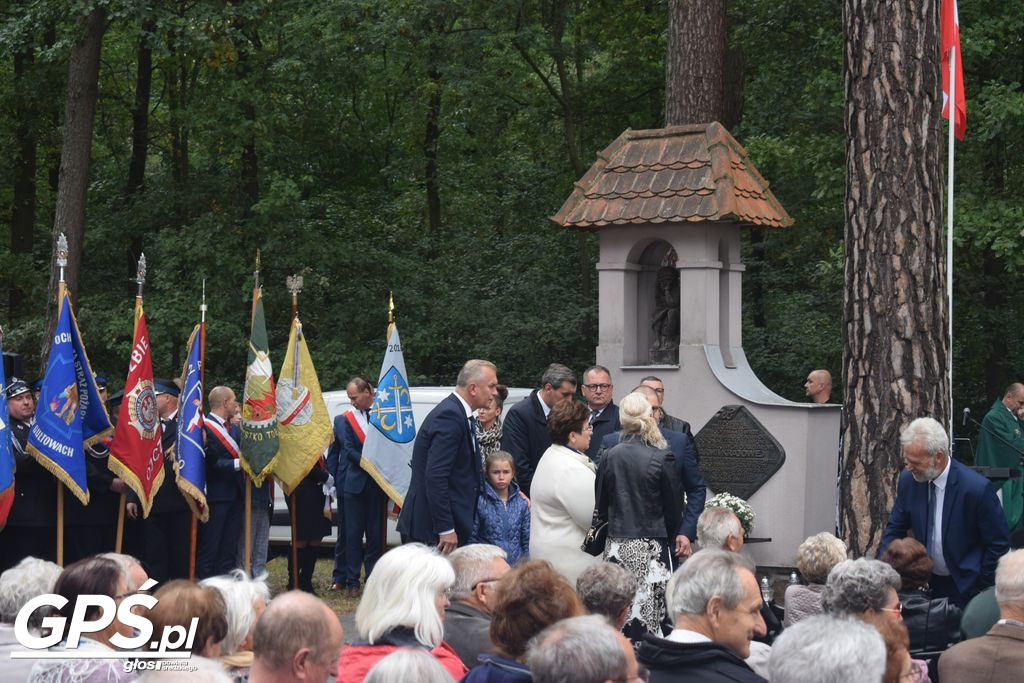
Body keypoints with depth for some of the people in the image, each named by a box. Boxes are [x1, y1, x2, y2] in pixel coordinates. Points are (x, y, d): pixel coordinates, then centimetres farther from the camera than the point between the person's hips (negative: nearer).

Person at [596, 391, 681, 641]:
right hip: (651, 546, -3)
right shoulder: (662, 459, -10)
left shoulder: (609, 457, -1)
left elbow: (601, 507, 7)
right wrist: (669, 537, 15)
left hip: (617, 545, 3)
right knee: (649, 613, -2)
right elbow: (673, 508, -1)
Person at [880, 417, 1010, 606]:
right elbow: (894, 530, 6)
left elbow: (999, 543, -11)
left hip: (967, 589, -4)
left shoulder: (977, 488, -22)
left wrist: (981, 586, -7)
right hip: (928, 584, 4)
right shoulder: (908, 480, -6)